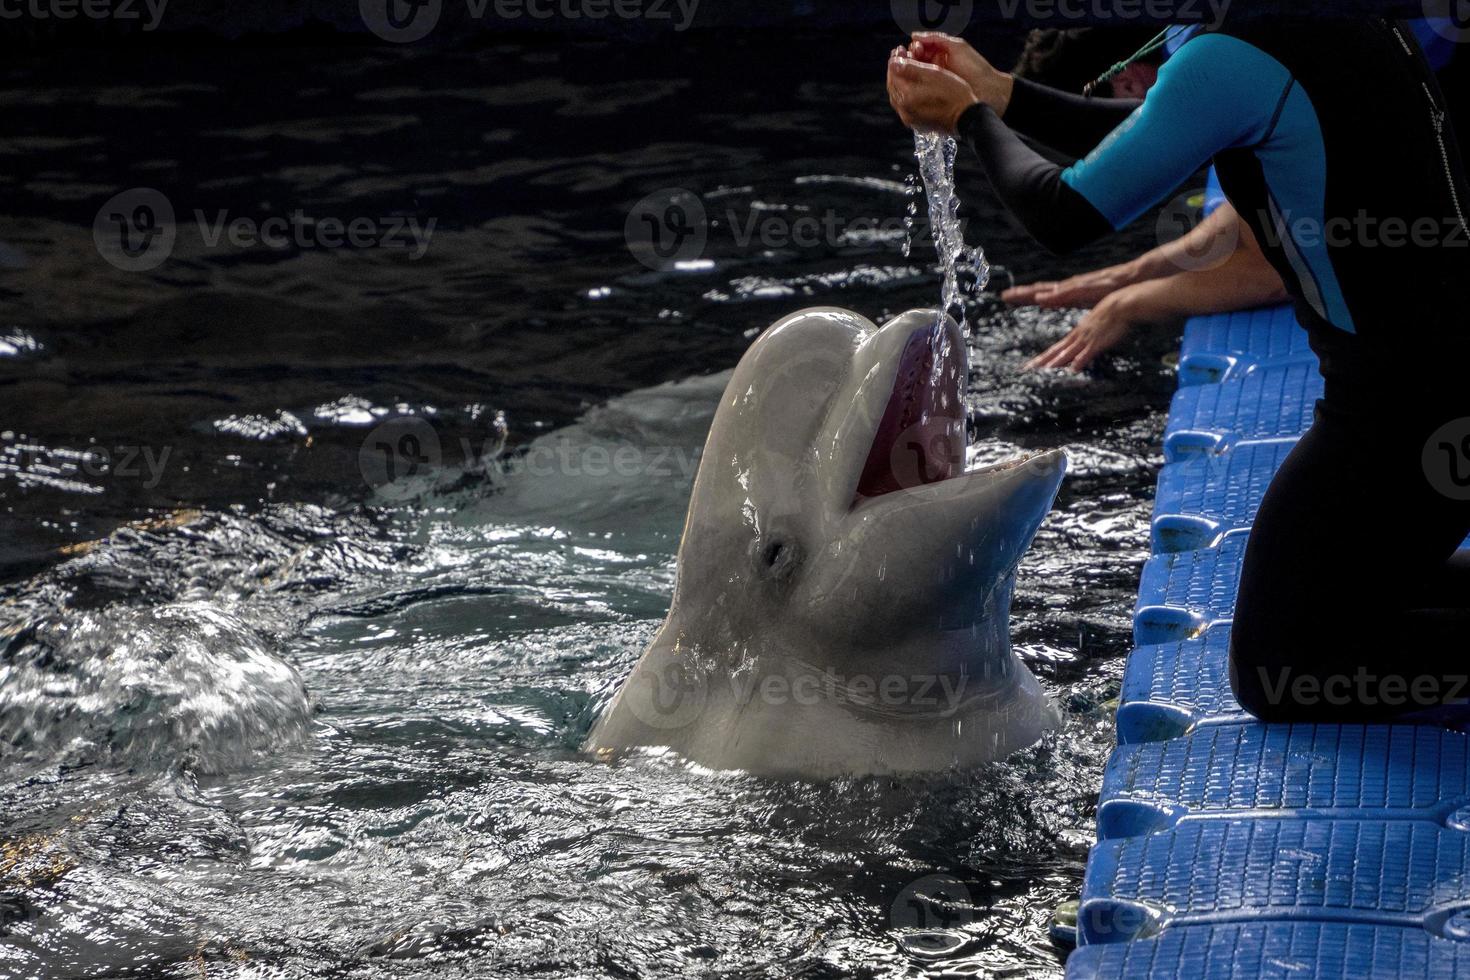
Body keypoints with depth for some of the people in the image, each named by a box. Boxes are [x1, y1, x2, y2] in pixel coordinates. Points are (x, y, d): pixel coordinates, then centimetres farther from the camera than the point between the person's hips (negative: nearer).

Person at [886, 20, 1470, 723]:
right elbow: (1158, 137, 23)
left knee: (1271, 673, 4)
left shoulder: (1229, 56, -18)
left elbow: (1065, 218, -12)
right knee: (1342, 587, 28)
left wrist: (971, 118, 6)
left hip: (1402, 394, -9)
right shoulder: (1343, 17, 10)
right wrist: (1000, 93, 23)